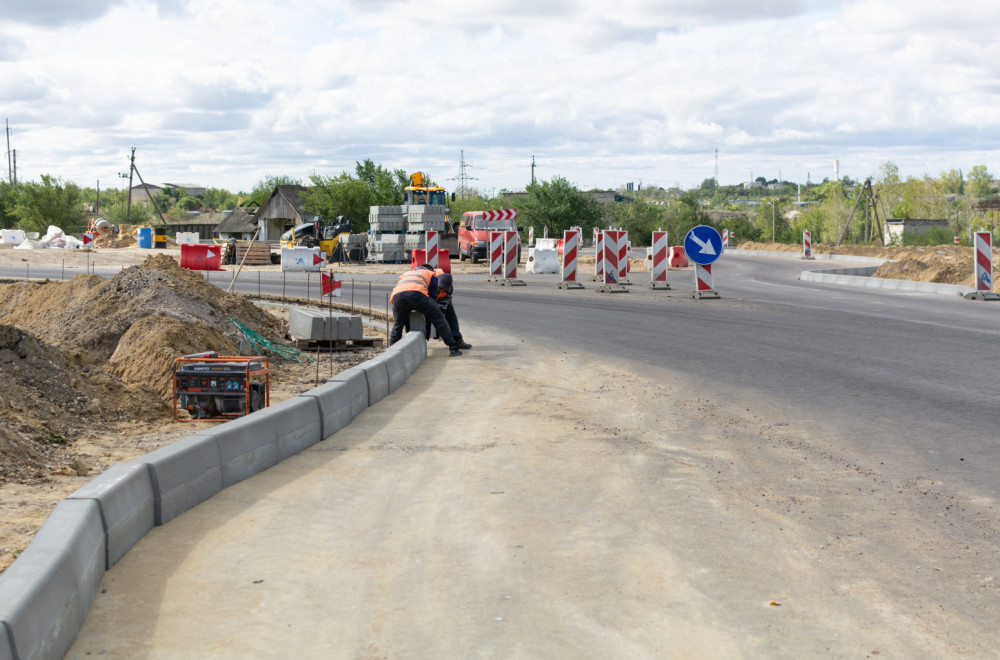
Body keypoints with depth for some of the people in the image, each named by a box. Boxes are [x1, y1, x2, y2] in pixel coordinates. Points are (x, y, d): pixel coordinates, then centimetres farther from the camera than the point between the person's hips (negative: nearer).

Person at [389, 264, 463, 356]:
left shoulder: (406, 274, 45)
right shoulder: (431, 274, 35)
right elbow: (433, 295, 22)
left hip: (397, 296, 3)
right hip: (417, 294, -3)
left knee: (397, 325, 27)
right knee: (438, 319, 10)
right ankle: (453, 348, 5)